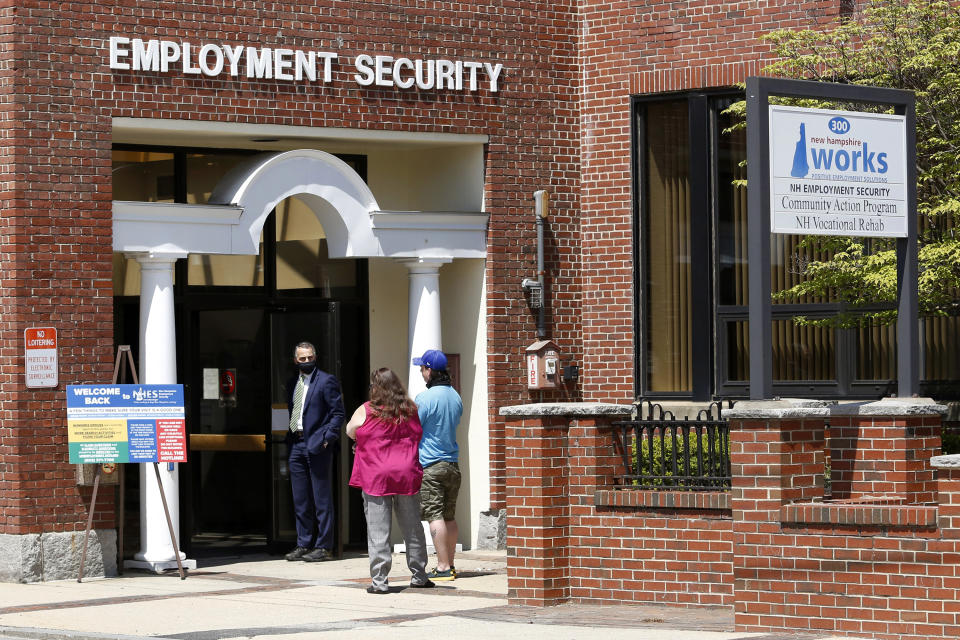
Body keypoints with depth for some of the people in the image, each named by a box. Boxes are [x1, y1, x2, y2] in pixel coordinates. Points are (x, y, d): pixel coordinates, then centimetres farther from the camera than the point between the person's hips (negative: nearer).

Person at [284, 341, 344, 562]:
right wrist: (289, 447, 15)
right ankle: (303, 544, 17)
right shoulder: (292, 384, 16)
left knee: (322, 499, -3)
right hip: (296, 444, 7)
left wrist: (327, 438, -14)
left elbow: (338, 413, -5)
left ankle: (323, 546, 0)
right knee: (300, 500, 10)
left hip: (317, 445, -7)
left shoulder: (326, 381, -4)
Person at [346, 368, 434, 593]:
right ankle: (419, 575, 22)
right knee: (413, 529, 14)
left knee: (378, 531, -1)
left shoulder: (366, 411, -4)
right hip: (407, 476, 3)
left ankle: (379, 581, -3)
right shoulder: (411, 411, 5)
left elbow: (350, 432, 11)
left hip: (376, 479, -3)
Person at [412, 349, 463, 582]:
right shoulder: (456, 397, 10)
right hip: (452, 464, 7)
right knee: (449, 517, 12)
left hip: (430, 465, -7)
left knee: (435, 516, -7)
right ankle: (449, 565, 15)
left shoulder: (424, 398, -13)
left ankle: (443, 567, -10)